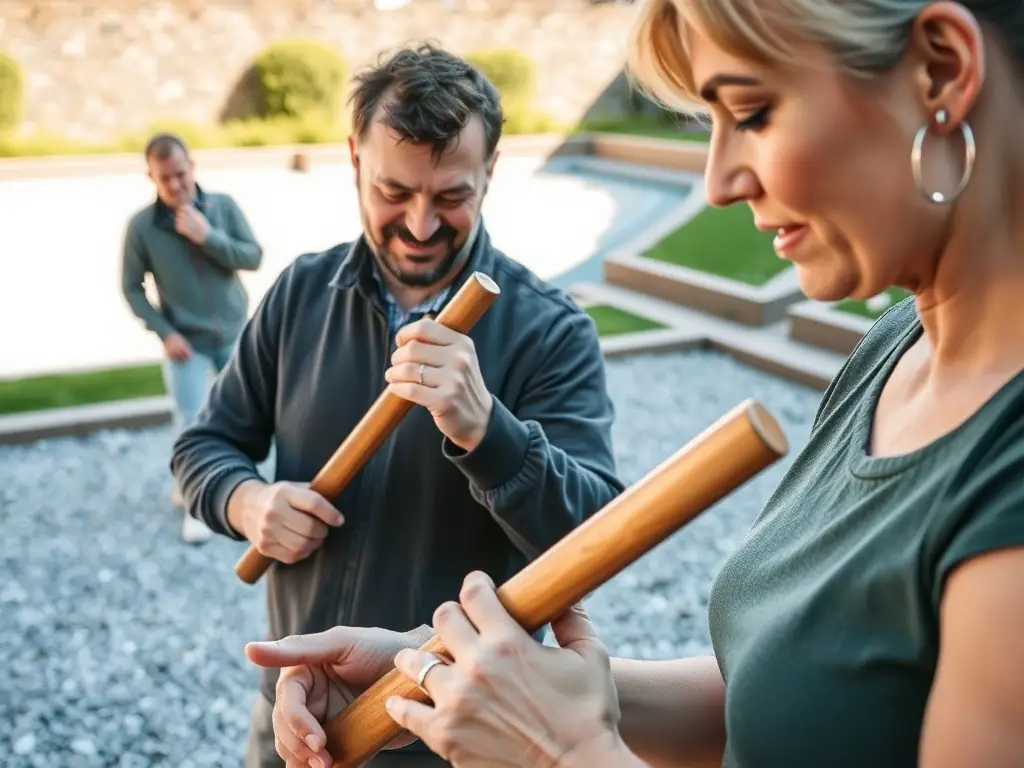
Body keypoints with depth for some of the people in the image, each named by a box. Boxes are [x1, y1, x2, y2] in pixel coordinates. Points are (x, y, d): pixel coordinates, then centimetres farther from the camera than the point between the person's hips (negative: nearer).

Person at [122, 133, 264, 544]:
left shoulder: (223, 206, -8)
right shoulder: (141, 226, -12)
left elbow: (254, 257, -9)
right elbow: (131, 287, -4)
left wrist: (208, 237, -22)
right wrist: (164, 333, -12)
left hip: (234, 334, 3)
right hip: (186, 341, -3)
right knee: (192, 426, -4)